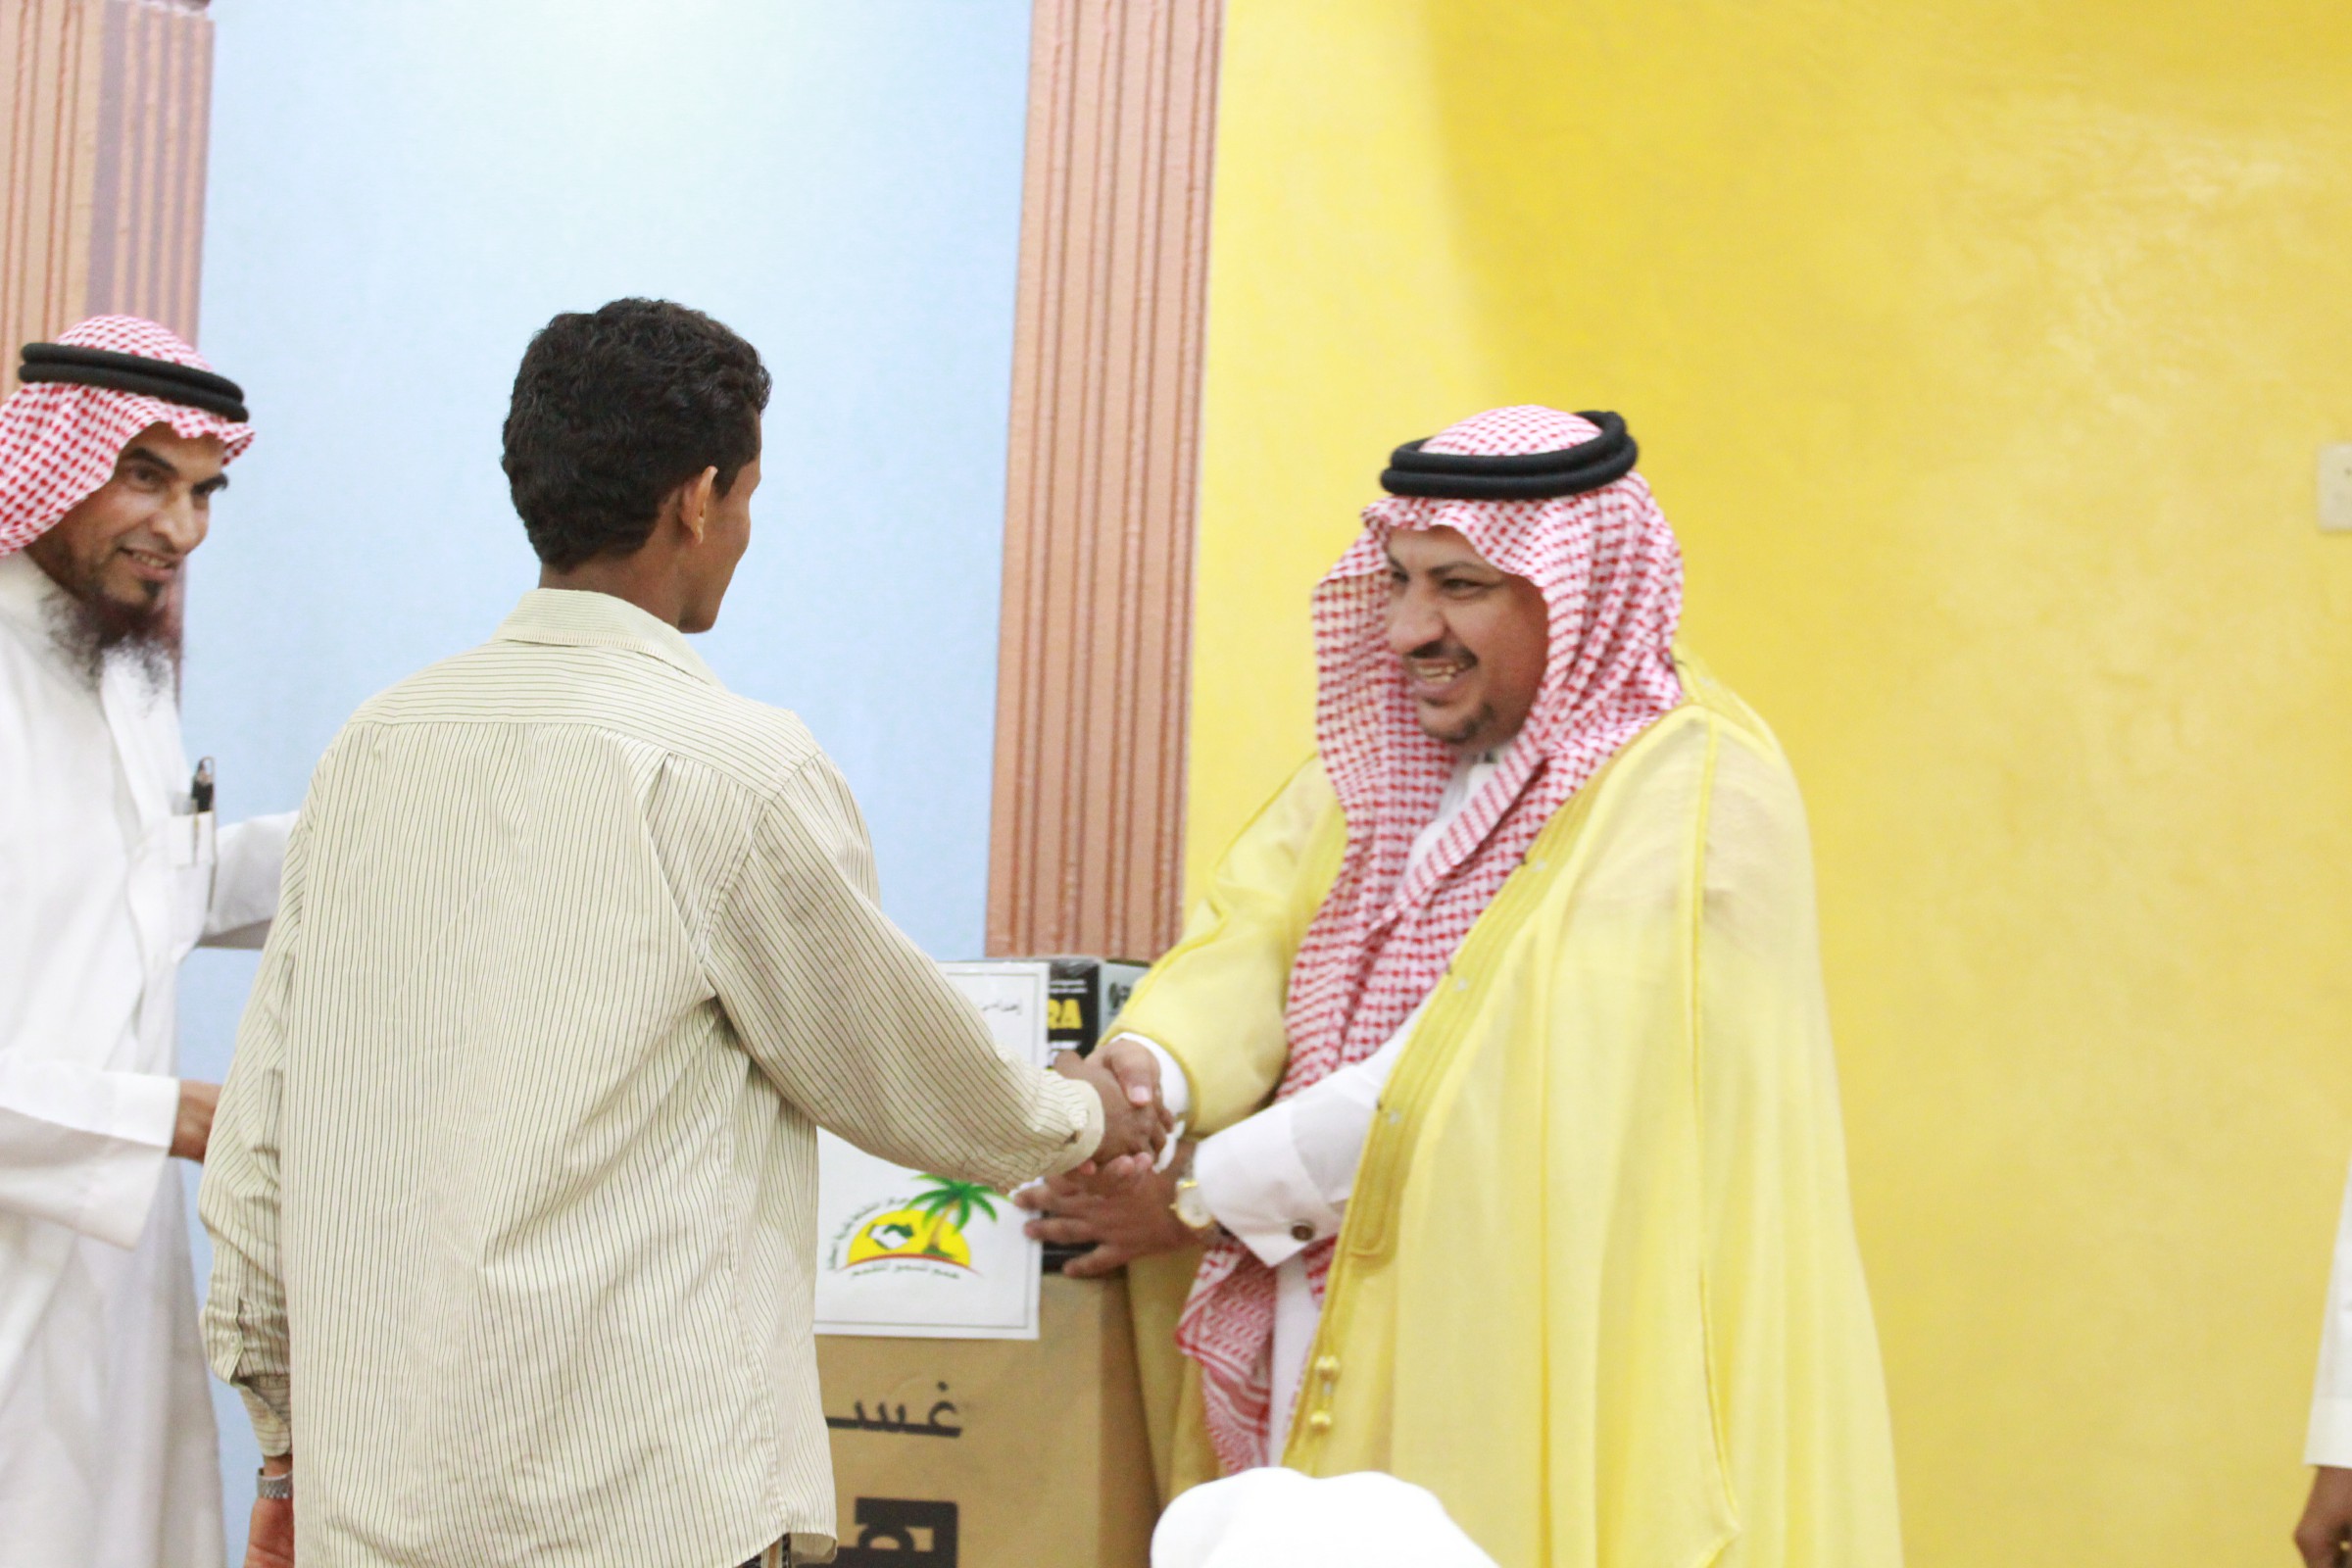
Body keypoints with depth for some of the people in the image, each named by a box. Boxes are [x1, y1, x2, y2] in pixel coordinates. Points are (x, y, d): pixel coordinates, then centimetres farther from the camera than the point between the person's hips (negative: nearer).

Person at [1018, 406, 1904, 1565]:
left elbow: (1492, 1078, -19)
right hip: (1349, 1351, 6)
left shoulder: (1692, 795, -14)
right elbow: (1255, 925, 1)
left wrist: (1202, 1197, -13)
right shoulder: (1399, 751, 11)